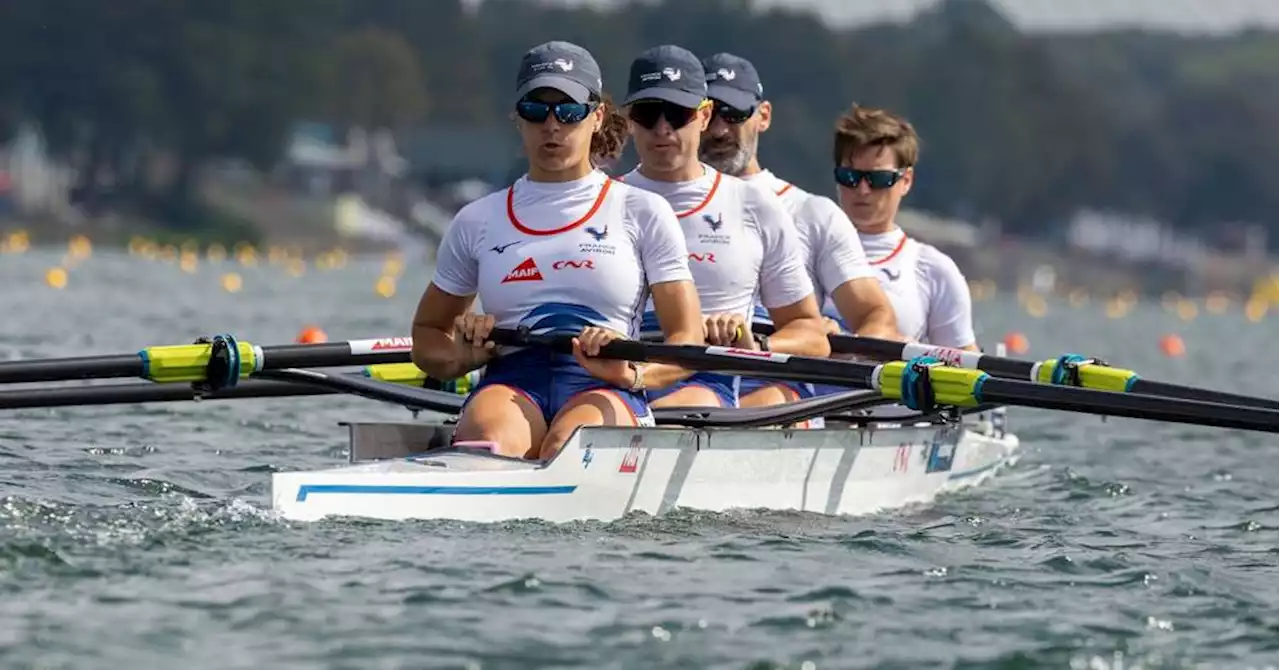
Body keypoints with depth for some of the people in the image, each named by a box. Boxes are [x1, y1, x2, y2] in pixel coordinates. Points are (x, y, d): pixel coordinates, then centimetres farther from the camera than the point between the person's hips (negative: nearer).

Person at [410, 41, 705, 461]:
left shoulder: (642, 212, 14)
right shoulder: (478, 221, 20)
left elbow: (688, 343, 7)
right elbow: (425, 338, 27)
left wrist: (633, 374, -16)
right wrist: (461, 357, 1)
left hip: (603, 390, -1)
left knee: (567, 446, -39)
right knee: (485, 440, -37)